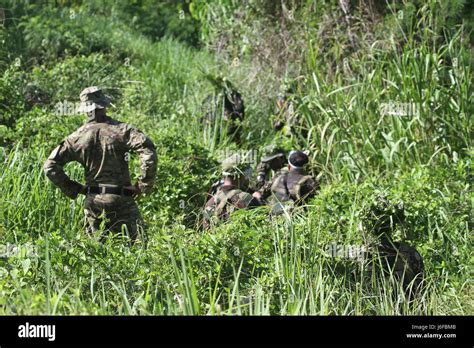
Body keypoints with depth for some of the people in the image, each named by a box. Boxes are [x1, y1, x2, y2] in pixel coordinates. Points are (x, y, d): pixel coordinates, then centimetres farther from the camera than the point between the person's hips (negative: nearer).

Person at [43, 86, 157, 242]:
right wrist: (144, 185, -11)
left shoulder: (78, 137, 0)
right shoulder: (121, 130, -9)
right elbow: (147, 150, -21)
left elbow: (51, 166, 0)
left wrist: (72, 189, 7)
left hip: (93, 201, 3)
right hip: (120, 200, -3)